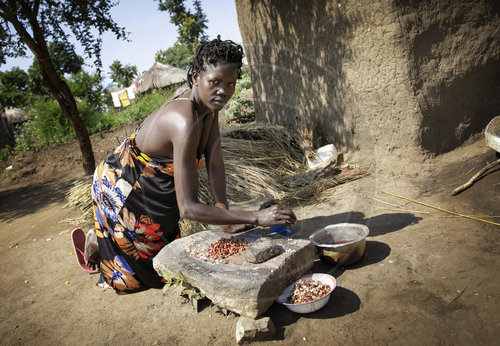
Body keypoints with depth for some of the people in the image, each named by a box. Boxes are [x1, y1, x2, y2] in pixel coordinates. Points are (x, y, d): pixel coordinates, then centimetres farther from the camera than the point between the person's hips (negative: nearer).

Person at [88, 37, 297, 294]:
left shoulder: (209, 102, -14)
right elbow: (188, 208, -43)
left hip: (154, 190, 8)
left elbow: (214, 162, -13)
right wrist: (256, 218, -43)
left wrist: (223, 211, -23)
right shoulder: (186, 123, -42)